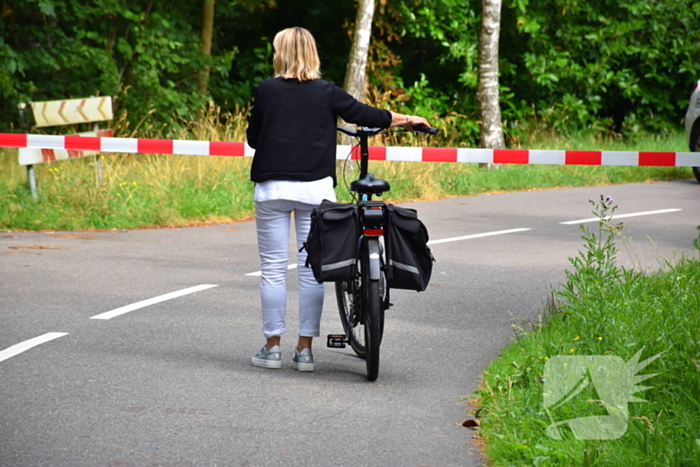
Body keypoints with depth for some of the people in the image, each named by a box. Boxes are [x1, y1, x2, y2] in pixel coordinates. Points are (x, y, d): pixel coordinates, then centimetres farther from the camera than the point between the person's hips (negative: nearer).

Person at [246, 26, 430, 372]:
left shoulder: (266, 91, 0)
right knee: (311, 269, 6)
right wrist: (407, 119, 25)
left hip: (272, 188, -1)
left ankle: (272, 346, 8)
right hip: (315, 188, 1)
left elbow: (252, 138, 6)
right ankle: (305, 349, 8)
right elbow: (366, 116, 10)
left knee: (273, 268, 5)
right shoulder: (327, 93, 1)